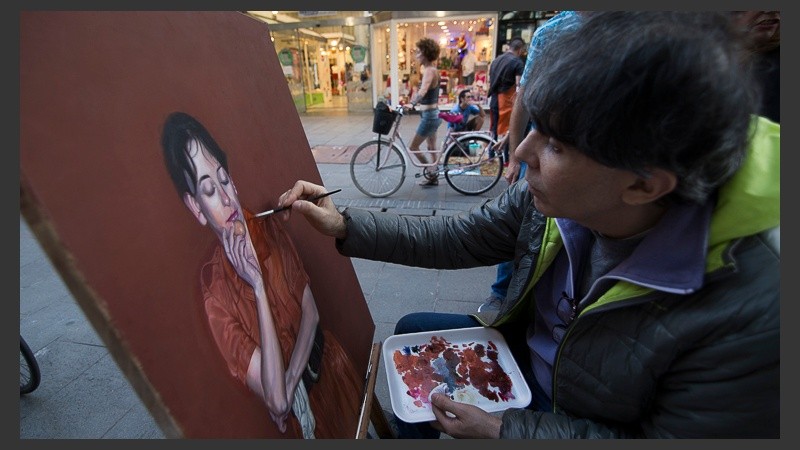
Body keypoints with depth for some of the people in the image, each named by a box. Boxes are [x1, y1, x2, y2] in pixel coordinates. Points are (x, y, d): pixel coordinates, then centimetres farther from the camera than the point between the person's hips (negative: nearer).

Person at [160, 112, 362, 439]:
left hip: (332, 367, 3)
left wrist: (292, 382, -19)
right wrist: (257, 286, -33)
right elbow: (277, 400, -28)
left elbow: (311, 311, -6)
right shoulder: (214, 295, -25)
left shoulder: (268, 228, -11)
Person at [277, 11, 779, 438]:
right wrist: (344, 224, -15)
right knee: (414, 331, 8)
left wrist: (503, 428, -24)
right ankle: (408, 429, 38)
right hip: (523, 351, 5)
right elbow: (454, 239, -12)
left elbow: (660, 432, -23)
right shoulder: (550, 198, -22)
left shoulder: (752, 314, -35)